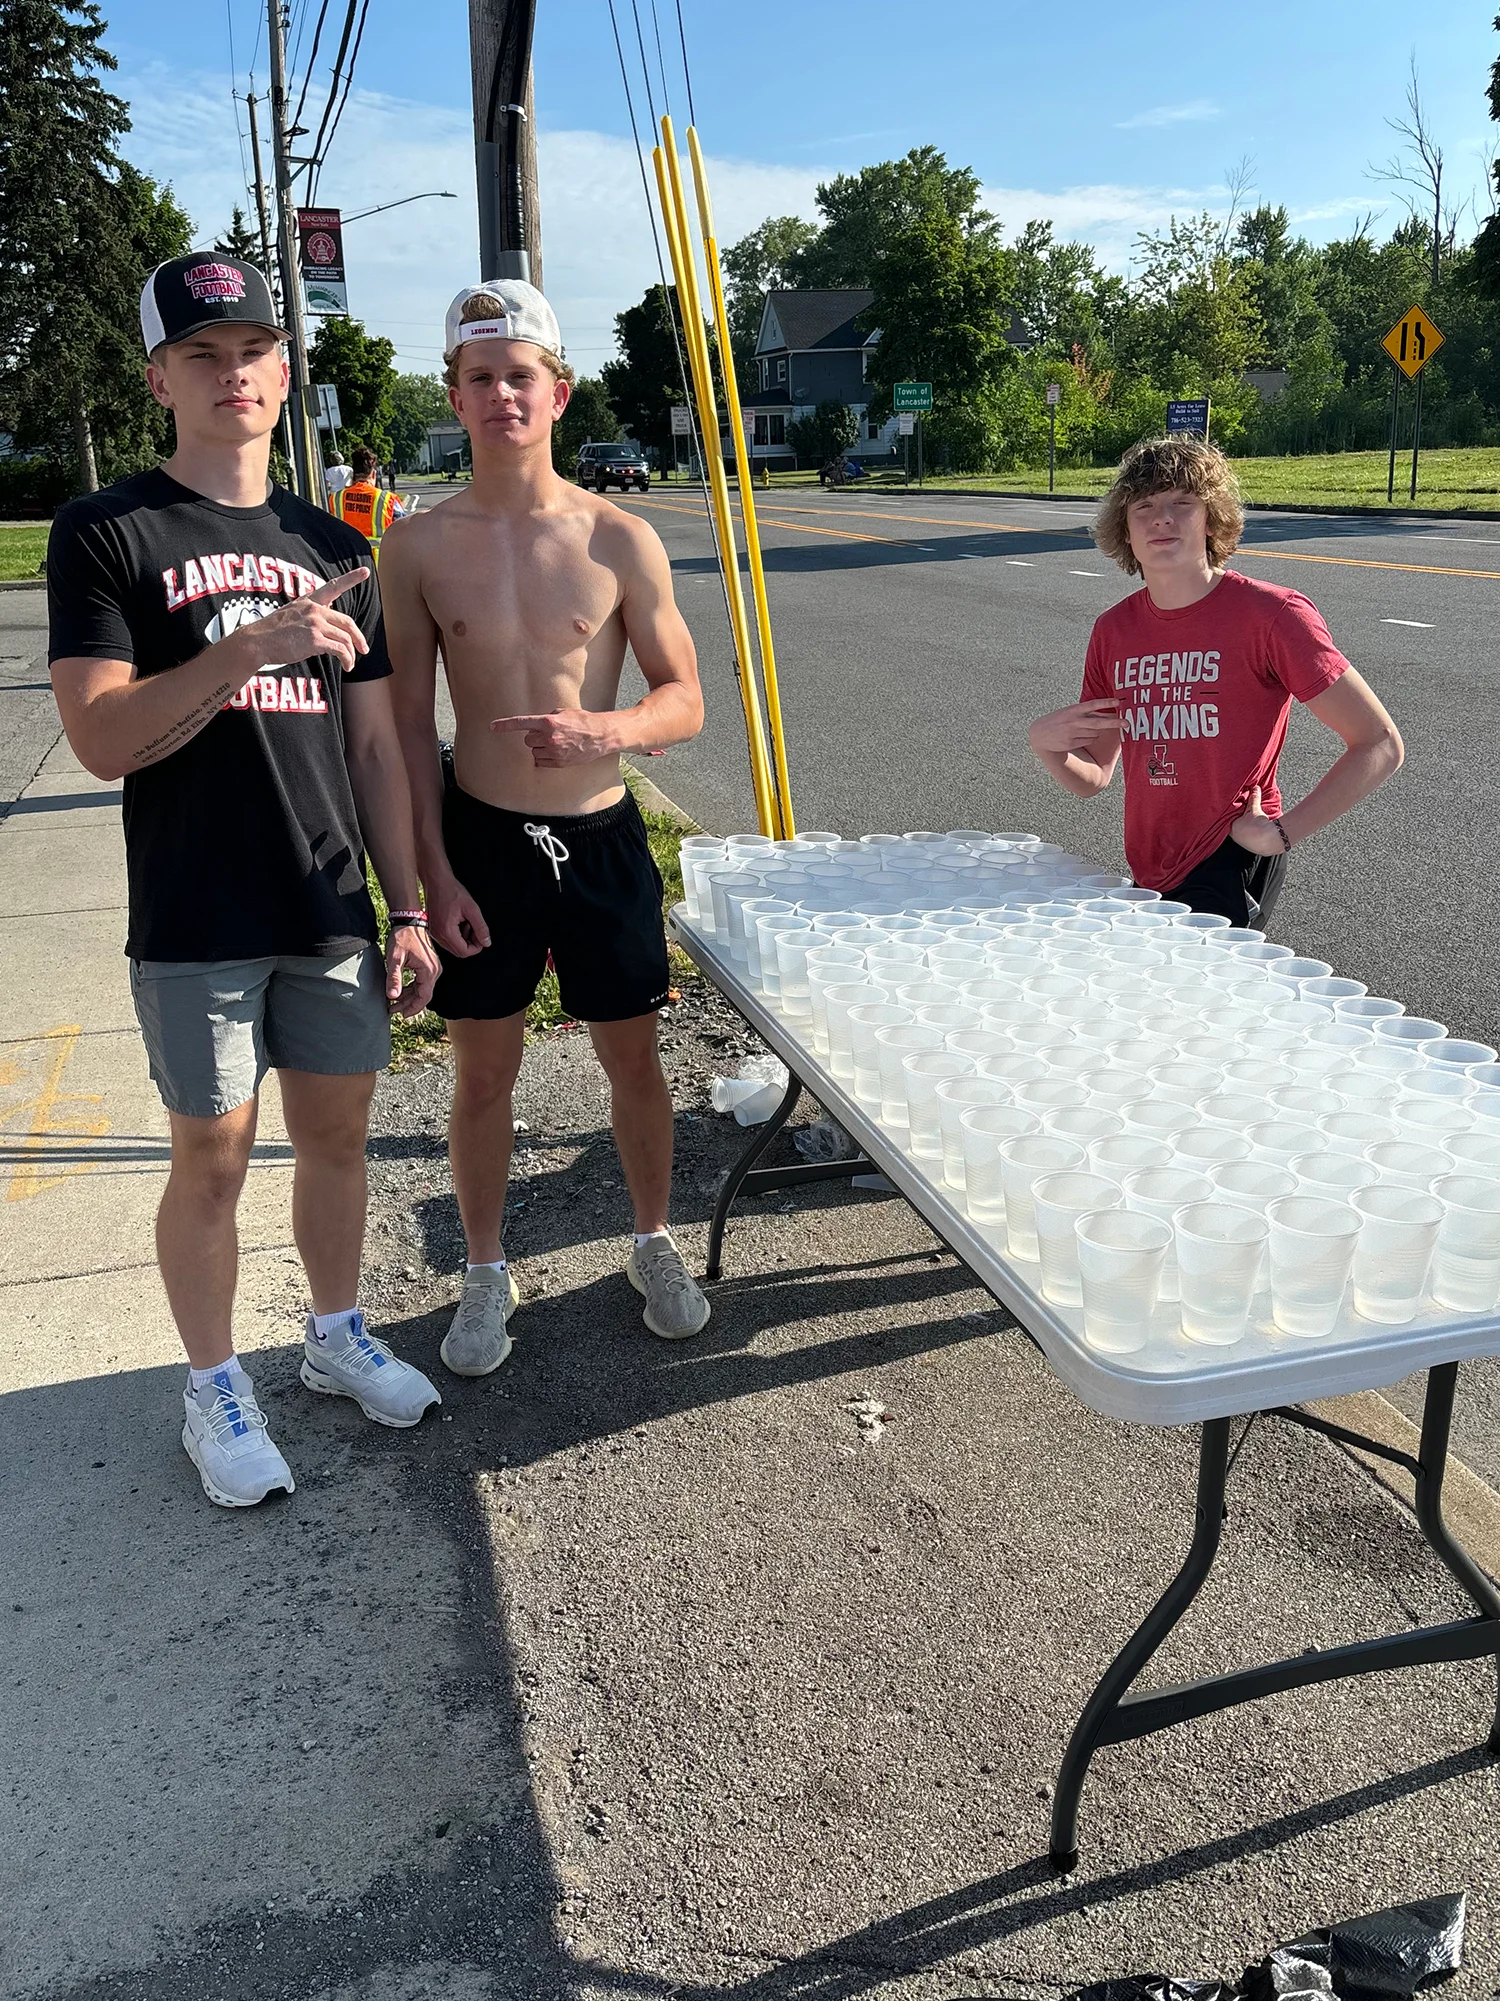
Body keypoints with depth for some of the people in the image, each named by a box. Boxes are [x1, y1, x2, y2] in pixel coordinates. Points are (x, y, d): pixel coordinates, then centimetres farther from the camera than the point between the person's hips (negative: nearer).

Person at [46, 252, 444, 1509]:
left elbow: (375, 746, 10)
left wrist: (408, 908, 7)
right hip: (196, 928, -4)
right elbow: (104, 738, -14)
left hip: (332, 912, 4)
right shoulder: (108, 535, -4)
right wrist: (248, 646, -25)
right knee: (213, 1159, 7)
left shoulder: (333, 550, 10)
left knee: (337, 1131, 14)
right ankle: (216, 1388, 26)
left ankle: (338, 1335, 36)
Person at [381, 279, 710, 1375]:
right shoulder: (419, 546, -2)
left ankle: (655, 1243, 35)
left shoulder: (620, 540, -5)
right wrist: (435, 872, -5)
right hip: (482, 839, 0)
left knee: (634, 1058, 12)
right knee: (484, 1073, 10)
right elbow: (412, 722, 1)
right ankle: (487, 1272, 31)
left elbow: (686, 700, -1)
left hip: (602, 834, 0)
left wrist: (604, 728, -23)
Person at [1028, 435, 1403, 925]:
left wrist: (1281, 832, -14)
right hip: (1149, 880, 6)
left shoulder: (1271, 614, -11)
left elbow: (1380, 745, -11)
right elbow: (1092, 778, 14)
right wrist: (1045, 744, -7)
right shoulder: (1112, 631, 6)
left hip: (1231, 872, -6)